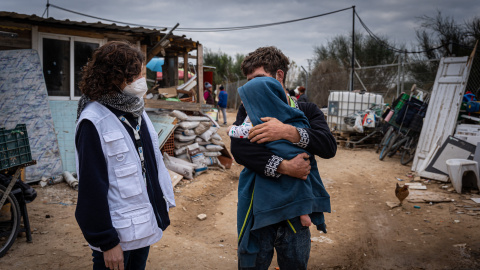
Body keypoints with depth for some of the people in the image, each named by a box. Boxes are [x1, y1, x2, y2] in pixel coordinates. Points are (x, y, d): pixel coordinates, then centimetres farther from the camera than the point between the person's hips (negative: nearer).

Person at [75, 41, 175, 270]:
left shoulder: (136, 110, 5)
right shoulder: (94, 121, -18)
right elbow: (92, 187, -18)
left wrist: (164, 200, 12)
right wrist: (106, 241, -16)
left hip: (145, 223, 7)